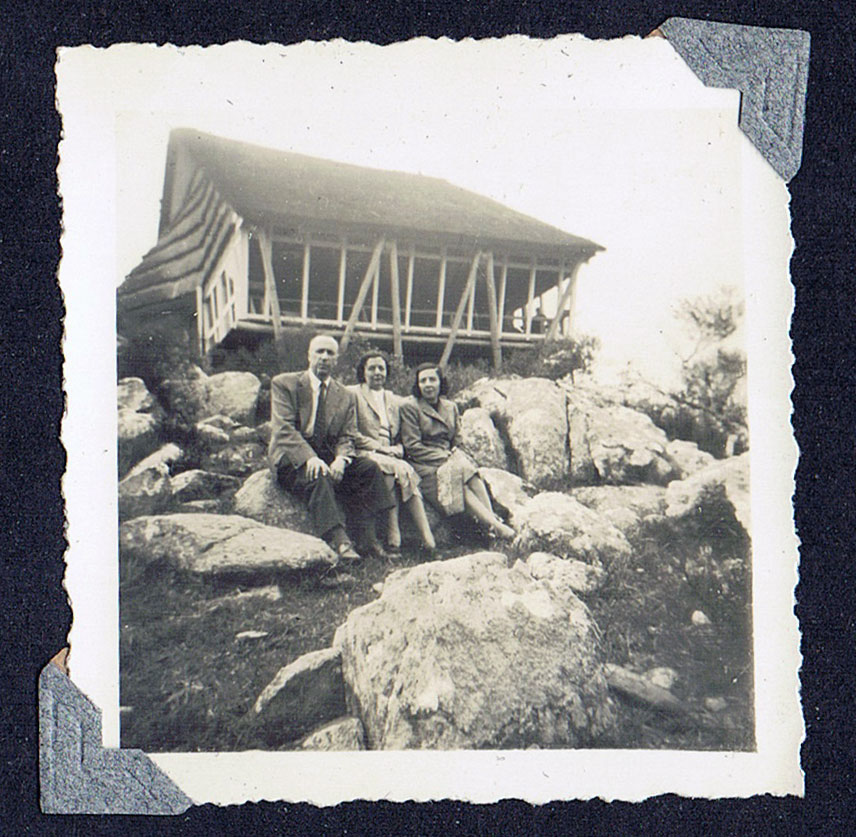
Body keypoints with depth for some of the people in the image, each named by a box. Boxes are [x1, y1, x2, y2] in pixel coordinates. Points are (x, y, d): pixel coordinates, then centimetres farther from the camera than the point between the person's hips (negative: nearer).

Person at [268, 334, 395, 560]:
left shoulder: (346, 397, 14)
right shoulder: (284, 384, 1)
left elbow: (347, 437, 6)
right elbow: (283, 428, -12)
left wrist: (341, 459, -19)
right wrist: (309, 457, -28)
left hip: (328, 457, 4)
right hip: (292, 459, -4)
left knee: (369, 468, -19)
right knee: (317, 475, -35)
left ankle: (367, 539, -23)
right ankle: (338, 540, -44)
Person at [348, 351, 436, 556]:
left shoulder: (393, 399, 25)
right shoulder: (352, 394, 8)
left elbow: (401, 437, 25)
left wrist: (398, 449, 1)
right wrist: (380, 447, -10)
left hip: (391, 457, 5)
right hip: (363, 455, -4)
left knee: (398, 472, -32)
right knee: (402, 470, -33)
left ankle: (394, 539, -39)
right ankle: (425, 537, -35)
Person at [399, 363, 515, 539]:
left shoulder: (450, 407, 18)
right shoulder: (410, 407, -1)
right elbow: (412, 447, -7)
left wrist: (454, 455, -1)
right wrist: (444, 457, -14)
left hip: (449, 458, 6)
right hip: (425, 466, -5)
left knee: (473, 475, -27)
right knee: (457, 477, -31)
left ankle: (492, 519, -38)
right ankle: (495, 526, -37)